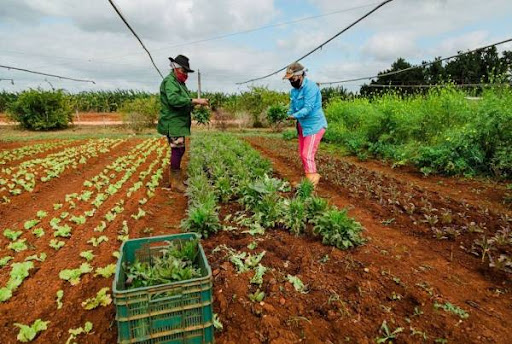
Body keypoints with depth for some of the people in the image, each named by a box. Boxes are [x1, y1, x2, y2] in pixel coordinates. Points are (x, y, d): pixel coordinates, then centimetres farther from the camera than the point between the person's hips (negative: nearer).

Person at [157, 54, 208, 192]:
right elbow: (173, 100, -28)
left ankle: (175, 178, 24)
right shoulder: (169, 81, -11)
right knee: (178, 150, -9)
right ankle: (176, 182, -2)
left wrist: (195, 104, 4)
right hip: (172, 123, -10)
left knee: (178, 150, 14)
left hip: (179, 123, 10)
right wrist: (194, 101, -29)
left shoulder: (179, 82, 21)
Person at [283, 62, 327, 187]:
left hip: (314, 126, -9)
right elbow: (292, 107, 13)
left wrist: (295, 116, -29)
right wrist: (289, 114, -6)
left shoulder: (310, 87, -18)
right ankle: (311, 179, 28)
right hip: (302, 126, 9)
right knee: (302, 154, 14)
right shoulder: (294, 90, 9)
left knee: (308, 155, -12)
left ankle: (311, 184, -3)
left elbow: (308, 108, -26)